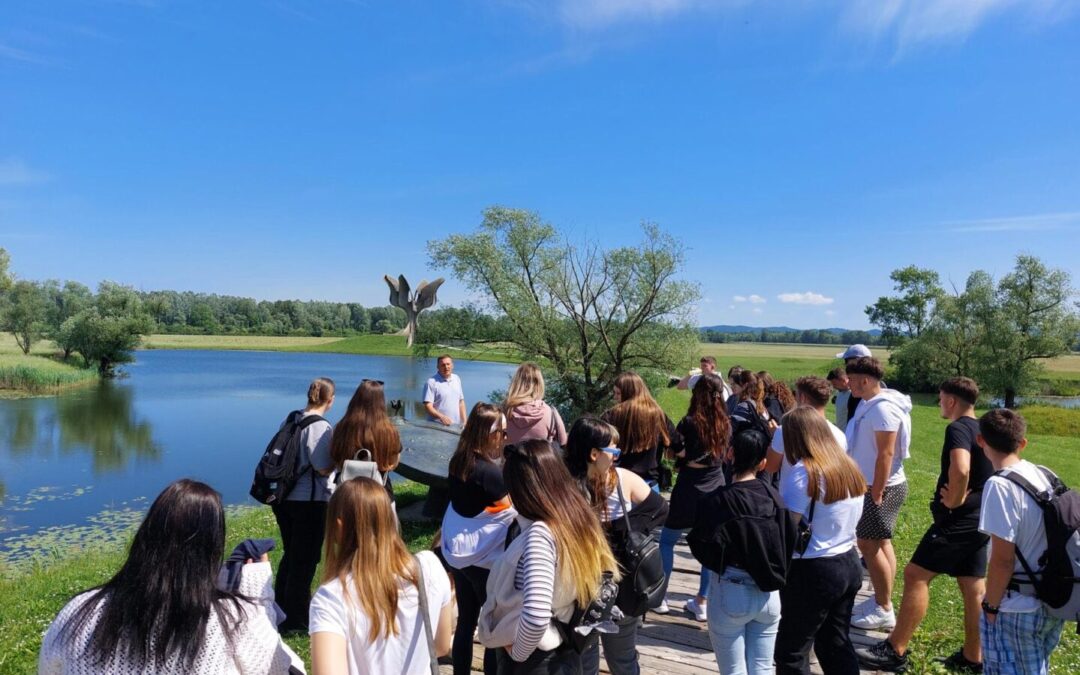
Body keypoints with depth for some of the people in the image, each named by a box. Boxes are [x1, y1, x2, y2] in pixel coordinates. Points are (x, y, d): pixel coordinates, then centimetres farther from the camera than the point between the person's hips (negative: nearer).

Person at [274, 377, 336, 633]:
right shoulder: (321, 427, -19)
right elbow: (323, 468, -21)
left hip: (284, 496, 8)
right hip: (310, 501, -8)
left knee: (290, 554, 23)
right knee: (305, 559, 7)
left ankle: (280, 608, 36)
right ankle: (296, 619, 18)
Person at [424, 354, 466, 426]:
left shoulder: (456, 379, 14)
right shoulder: (431, 382, -5)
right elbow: (427, 406, -11)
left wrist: (464, 421, 11)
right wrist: (441, 417, -25)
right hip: (437, 426, -5)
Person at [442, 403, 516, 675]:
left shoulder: (458, 462, -2)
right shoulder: (488, 471, -24)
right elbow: (519, 506, -17)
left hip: (458, 552, 7)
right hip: (484, 558, -7)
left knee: (465, 622, 19)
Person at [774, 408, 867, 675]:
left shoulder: (803, 471, -19)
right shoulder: (849, 466, 5)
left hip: (813, 571, -8)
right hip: (850, 563, 8)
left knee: (792, 652, 7)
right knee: (836, 642, 21)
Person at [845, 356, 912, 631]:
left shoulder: (883, 408, -22)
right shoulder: (868, 404, 8)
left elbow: (885, 454, -23)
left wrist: (876, 494, -21)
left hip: (883, 487, -9)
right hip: (873, 484, 9)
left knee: (869, 545, -2)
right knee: (880, 544, 16)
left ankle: (884, 611, 9)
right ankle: (881, 600, 28)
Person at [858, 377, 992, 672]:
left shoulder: (958, 428, -17)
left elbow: (960, 469, -35)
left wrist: (953, 500, -19)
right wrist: (965, 496, 11)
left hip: (958, 520, -10)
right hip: (979, 519, 10)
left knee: (915, 575, -7)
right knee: (973, 587, 14)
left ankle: (895, 651, -4)